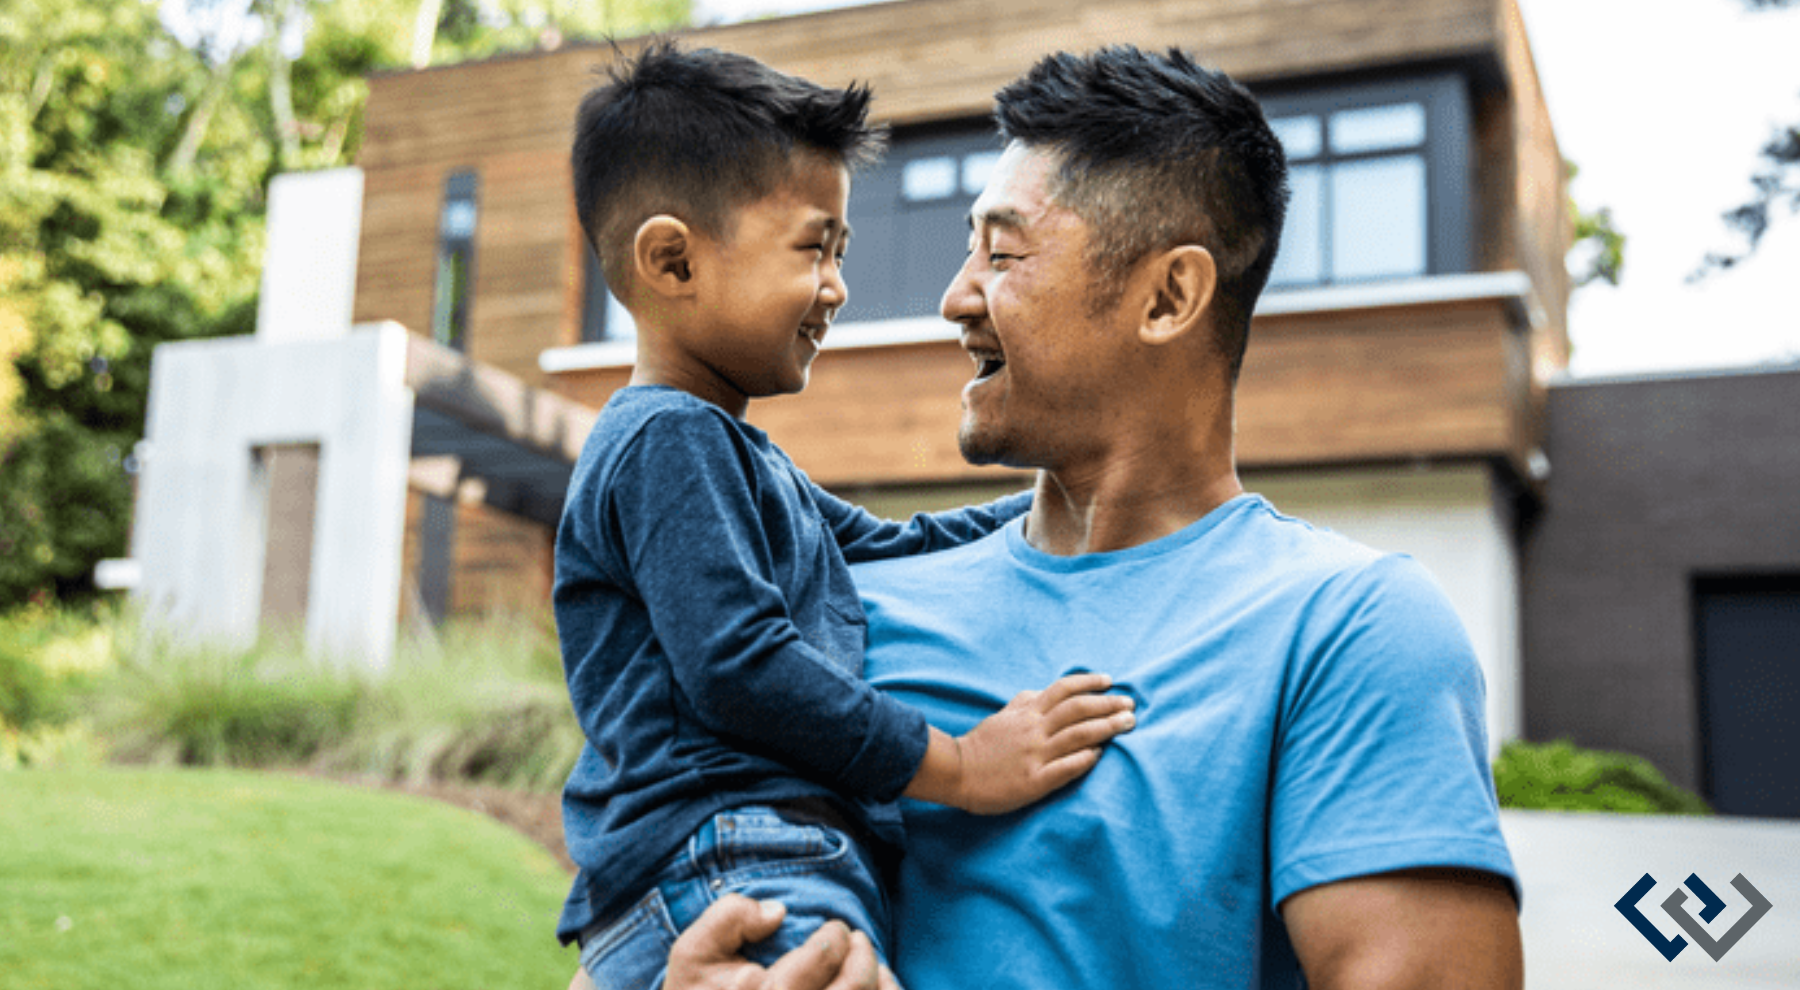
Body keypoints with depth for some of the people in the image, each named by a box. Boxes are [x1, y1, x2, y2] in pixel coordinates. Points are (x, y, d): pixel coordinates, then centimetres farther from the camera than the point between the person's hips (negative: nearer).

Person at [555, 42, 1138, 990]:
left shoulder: (720, 449, 27)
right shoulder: (672, 439, -6)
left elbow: (888, 553, 34)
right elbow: (737, 663, -16)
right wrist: (962, 768, -11)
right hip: (718, 867, -10)